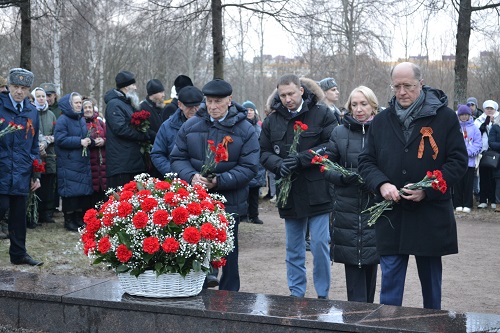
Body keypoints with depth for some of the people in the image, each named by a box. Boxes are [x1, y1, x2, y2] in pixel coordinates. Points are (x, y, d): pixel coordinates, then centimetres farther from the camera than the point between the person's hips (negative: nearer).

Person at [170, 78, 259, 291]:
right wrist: (192, 176, -16)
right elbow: (177, 158, 5)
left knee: (228, 253, 10)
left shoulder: (245, 130, -5)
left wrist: (219, 180, -23)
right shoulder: (190, 126, 3)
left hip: (229, 203, -2)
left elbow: (249, 167, -10)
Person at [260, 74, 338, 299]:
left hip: (317, 192, -4)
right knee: (294, 248, 13)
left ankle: (323, 294, 13)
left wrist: (301, 159, -20)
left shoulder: (322, 114, -3)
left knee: (320, 244, -2)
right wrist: (279, 164, -14)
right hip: (289, 194, 4)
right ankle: (296, 294, 25)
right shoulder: (272, 121, 8)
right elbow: (264, 153, 7)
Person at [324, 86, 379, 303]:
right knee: (353, 261, -1)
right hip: (348, 208, 0)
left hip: (376, 207, 0)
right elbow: (327, 168, 6)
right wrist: (344, 177, -12)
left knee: (371, 259, 8)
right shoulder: (340, 133, 5)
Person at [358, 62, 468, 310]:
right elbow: (365, 161, 9)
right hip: (391, 216, 2)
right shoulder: (381, 121, 7)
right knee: (390, 280, 2)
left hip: (431, 216, -1)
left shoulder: (444, 117, -2)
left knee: (431, 278, 13)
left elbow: (458, 161, -4)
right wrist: (381, 184, -11)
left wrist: (428, 189, -16)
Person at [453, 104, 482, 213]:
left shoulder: (474, 128, 3)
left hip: (470, 161, 0)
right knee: (458, 184, 3)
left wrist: (468, 152, -13)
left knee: (468, 184, 4)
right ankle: (458, 204, 10)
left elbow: (478, 144, 0)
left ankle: (467, 205, 10)